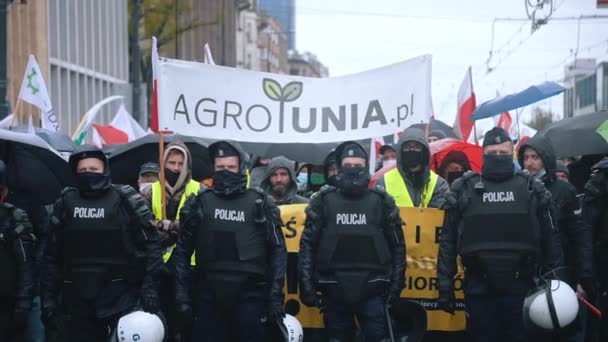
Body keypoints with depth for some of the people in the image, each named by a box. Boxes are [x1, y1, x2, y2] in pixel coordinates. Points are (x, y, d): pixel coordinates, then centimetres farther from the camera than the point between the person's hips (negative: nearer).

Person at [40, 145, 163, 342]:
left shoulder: (125, 200, -2)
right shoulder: (65, 203, 6)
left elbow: (150, 242, -5)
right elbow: (51, 254, 8)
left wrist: (150, 287, -13)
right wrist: (48, 299, 3)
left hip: (122, 296, -3)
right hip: (78, 298, 3)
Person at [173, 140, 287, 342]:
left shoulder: (261, 204, 4)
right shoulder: (199, 203, 6)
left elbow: (277, 250, 3)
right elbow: (183, 251, 8)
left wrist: (276, 296, -5)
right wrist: (182, 296, 0)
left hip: (250, 296, -1)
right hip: (208, 296, 1)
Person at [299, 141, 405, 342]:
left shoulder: (381, 201, 4)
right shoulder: (323, 201, 2)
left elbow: (397, 246, 6)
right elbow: (308, 245, 2)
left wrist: (396, 284, 1)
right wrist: (307, 285, -4)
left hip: (372, 290, -1)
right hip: (334, 290, 1)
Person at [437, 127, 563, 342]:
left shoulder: (532, 189, 6)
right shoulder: (463, 190, 5)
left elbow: (550, 239, 5)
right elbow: (448, 240, 4)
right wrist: (445, 286, -2)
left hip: (520, 288, 0)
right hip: (479, 289, 0)